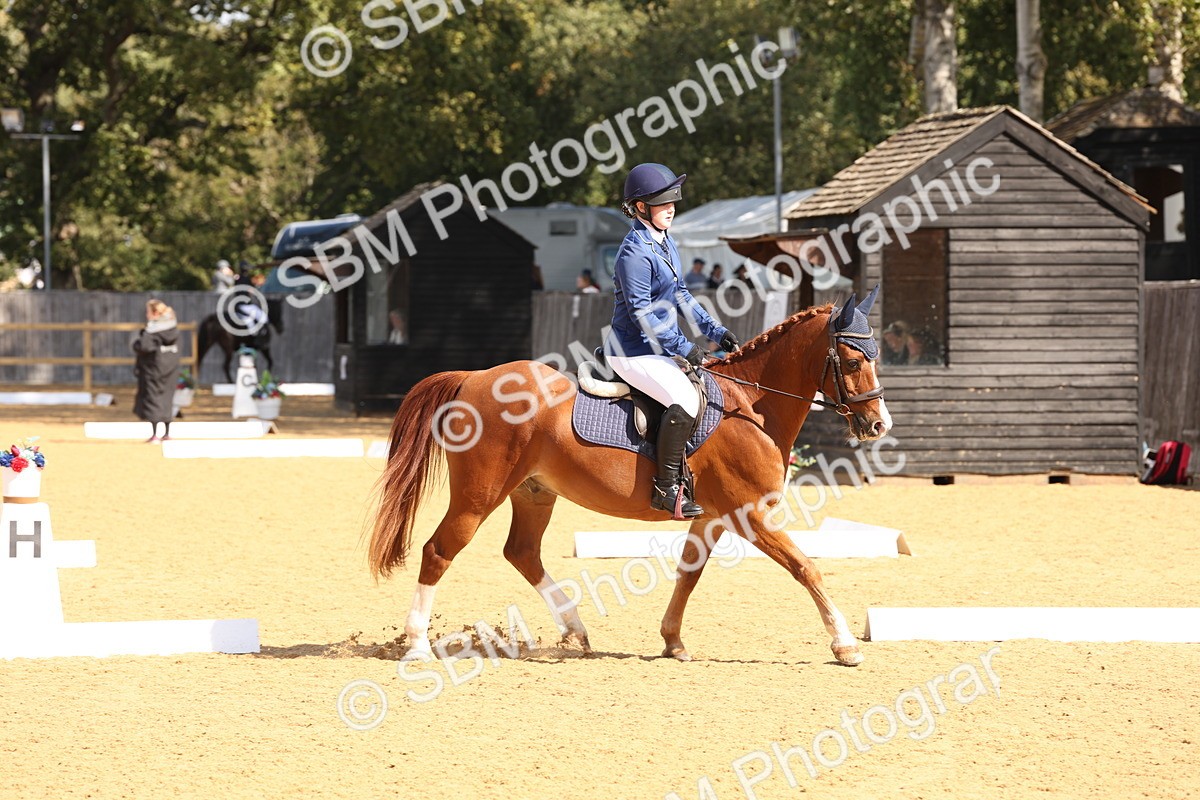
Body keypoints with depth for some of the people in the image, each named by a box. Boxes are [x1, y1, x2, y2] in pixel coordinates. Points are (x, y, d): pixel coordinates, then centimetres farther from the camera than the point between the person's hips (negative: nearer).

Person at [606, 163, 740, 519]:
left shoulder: (666, 243, 11)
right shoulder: (635, 252, -19)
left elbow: (680, 296, 18)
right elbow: (641, 314, -22)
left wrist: (714, 330, 9)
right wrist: (682, 347, -22)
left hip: (658, 349, 11)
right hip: (633, 352, -11)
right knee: (685, 399, -28)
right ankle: (666, 489, -24)